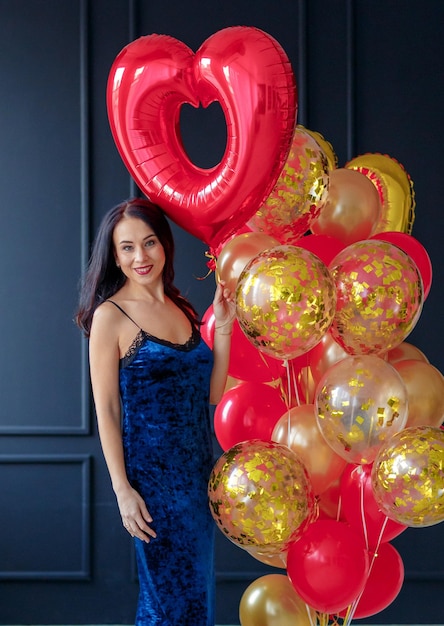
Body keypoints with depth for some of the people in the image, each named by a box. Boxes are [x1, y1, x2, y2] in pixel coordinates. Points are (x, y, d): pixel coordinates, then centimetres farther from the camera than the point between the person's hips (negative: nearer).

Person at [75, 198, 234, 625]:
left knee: (196, 588, 14)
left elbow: (210, 395, 7)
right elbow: (106, 410, -10)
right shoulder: (110, 315, -9)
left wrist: (222, 327, -1)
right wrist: (122, 490, -15)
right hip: (152, 474, -6)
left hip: (198, 469, 6)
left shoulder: (182, 309, 9)